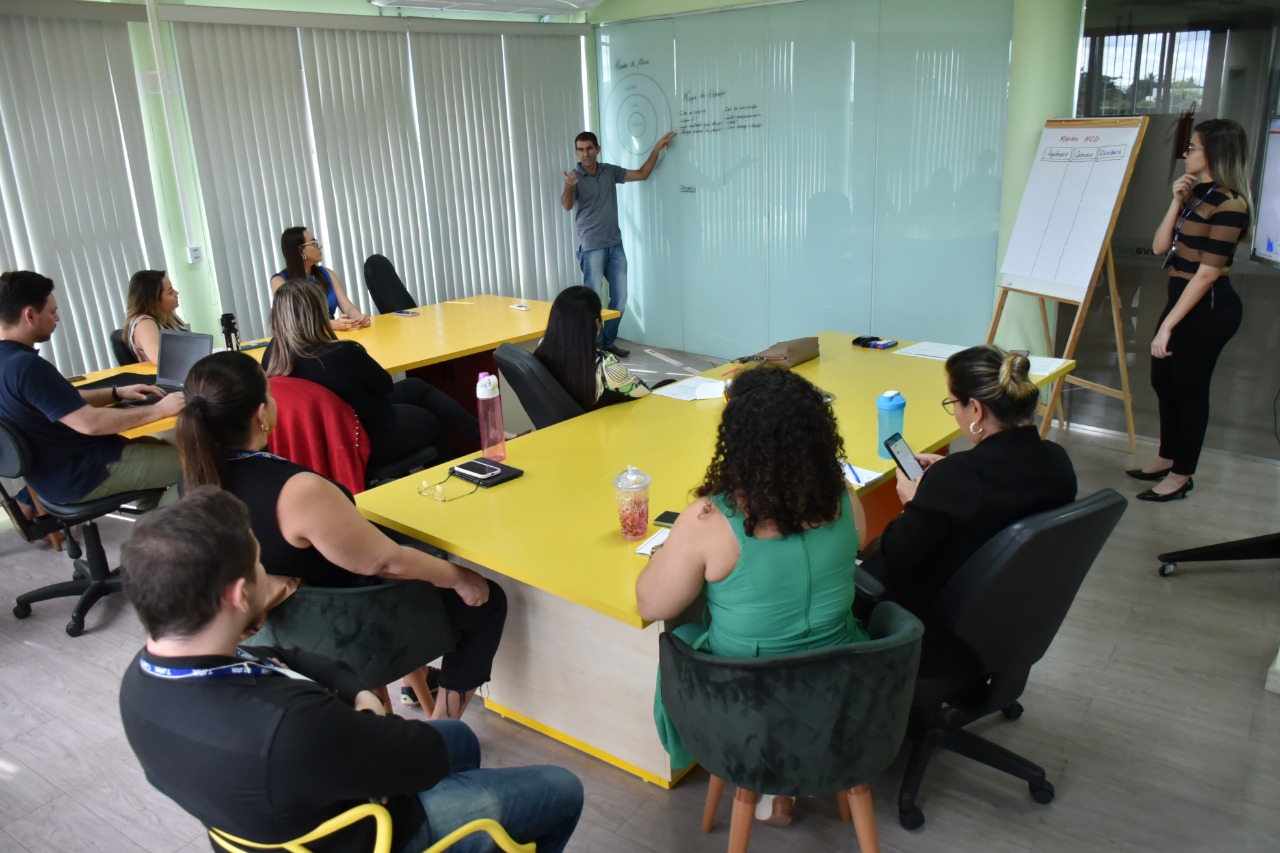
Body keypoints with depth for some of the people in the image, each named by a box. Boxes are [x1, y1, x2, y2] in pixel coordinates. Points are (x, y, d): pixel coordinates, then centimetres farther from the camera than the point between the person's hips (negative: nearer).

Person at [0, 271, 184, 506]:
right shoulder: (26, 366, -27)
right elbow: (90, 423, -30)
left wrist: (117, 392, 6)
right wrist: (159, 410, -21)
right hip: (76, 475, -10)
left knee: (158, 446, 24)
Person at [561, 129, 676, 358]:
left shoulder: (610, 171, 7)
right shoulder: (574, 177, -8)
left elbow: (642, 174, 14)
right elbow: (566, 205, -26)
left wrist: (656, 149, 5)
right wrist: (568, 187, -47)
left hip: (615, 245, 5)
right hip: (592, 248, -5)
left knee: (620, 298, 8)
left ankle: (608, 342, 22)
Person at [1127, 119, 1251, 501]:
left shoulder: (1229, 204, -18)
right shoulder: (1197, 194, 9)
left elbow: (1208, 272, -22)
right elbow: (1160, 247, 6)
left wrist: (1168, 325, -23)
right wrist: (1176, 202, -5)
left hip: (1208, 308, -9)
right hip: (1183, 297, 10)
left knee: (1189, 386, 1)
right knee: (1163, 379, 17)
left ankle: (1181, 476, 16)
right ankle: (1167, 459, 34)